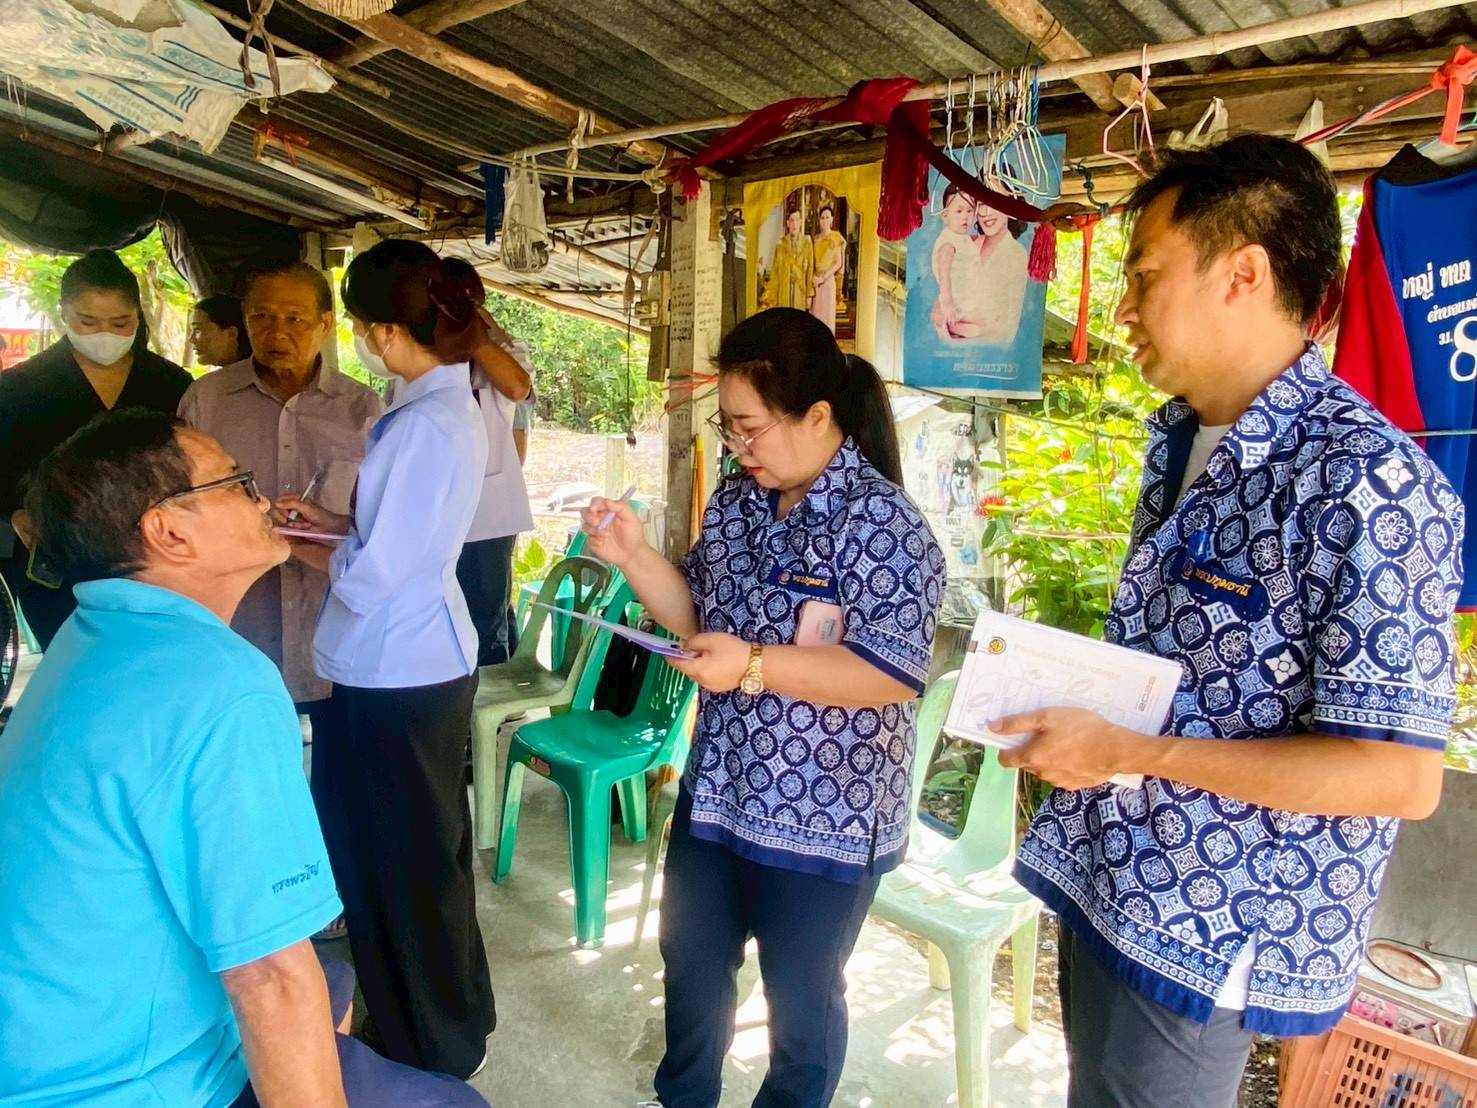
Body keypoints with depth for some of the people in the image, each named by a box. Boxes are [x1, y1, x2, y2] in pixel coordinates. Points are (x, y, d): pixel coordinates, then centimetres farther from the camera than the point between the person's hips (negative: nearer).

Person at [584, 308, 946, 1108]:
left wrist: (755, 667, -30)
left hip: (824, 816, -7)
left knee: (800, 994, 15)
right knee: (691, 959, 26)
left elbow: (896, 674, -25)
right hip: (716, 790, 8)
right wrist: (633, 556, -7)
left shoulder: (881, 524, -21)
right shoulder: (734, 502, 2)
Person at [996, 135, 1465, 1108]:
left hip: (1214, 931, -8)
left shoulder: (1365, 481, -23)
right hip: (1103, 879, 8)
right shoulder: (1180, 442, 6)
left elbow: (1401, 776, -25)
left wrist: (1123, 752, -25)